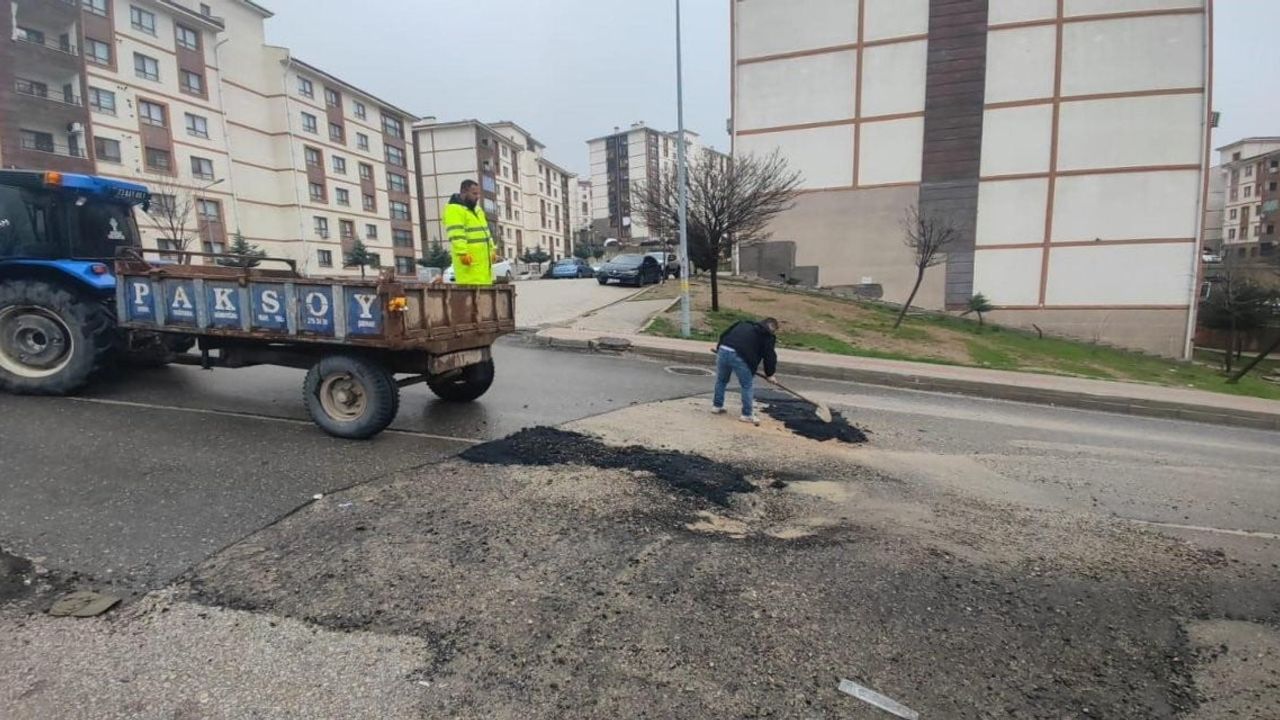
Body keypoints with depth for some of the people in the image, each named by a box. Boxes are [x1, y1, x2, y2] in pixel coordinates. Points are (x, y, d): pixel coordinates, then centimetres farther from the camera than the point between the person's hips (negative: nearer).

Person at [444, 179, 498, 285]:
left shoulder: (476, 208, 22)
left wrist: (492, 250, 21)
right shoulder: (454, 209, -9)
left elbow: (485, 230, 26)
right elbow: (456, 235, -20)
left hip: (483, 258, 9)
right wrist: (462, 253, -28)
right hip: (469, 260, -9)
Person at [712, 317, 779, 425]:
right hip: (740, 357, -6)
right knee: (748, 386, 9)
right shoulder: (768, 335, 12)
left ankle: (717, 405, 36)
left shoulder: (744, 323, 30)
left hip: (723, 350, 6)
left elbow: (723, 335, 26)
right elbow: (769, 356, 9)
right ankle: (747, 414, 15)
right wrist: (769, 374, 20)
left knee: (721, 380, 25)